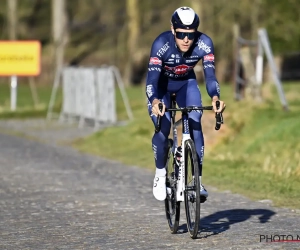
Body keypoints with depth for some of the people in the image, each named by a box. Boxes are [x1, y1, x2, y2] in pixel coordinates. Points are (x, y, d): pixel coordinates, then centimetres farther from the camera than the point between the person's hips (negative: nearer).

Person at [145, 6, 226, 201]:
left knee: (195, 123, -22)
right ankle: (160, 174, 4)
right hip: (161, 85, -2)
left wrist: (215, 97, -52)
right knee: (163, 129, -22)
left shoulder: (204, 43, -29)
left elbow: (210, 75, -32)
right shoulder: (162, 44, -34)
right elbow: (152, 78, -39)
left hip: (186, 83, 2)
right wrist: (155, 101, -59)